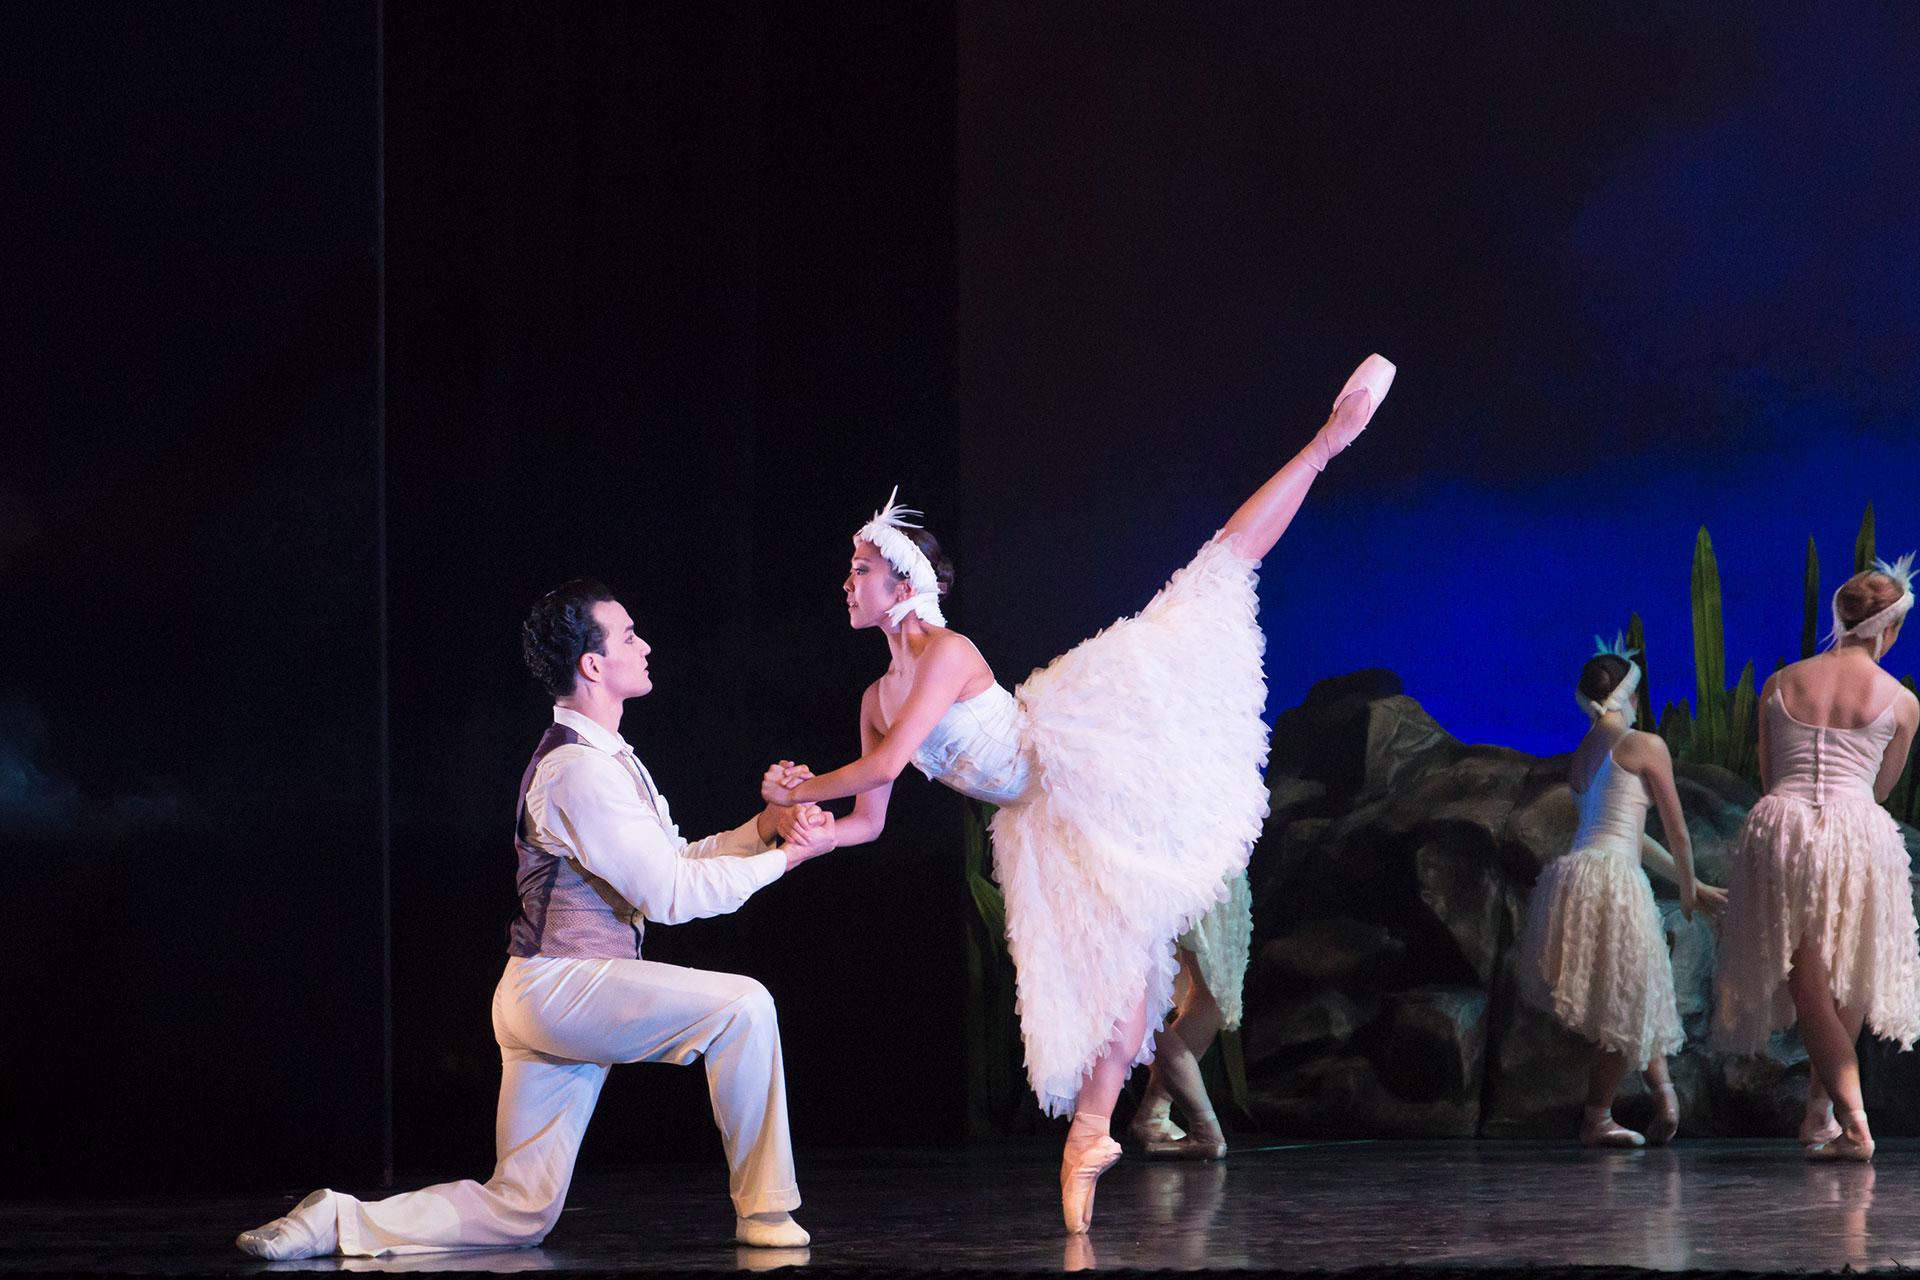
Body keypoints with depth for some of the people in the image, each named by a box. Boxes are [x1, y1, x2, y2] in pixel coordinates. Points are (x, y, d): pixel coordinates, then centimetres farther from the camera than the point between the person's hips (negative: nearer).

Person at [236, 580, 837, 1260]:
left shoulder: (609, 757, 17)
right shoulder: (578, 771, -17)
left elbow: (676, 861, 18)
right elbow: (672, 894, -19)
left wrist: (765, 825, 2)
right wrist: (789, 854, -14)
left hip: (554, 999, 10)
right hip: (563, 988, -10)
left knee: (521, 1212, 7)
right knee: (742, 1005, -20)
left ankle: (341, 1222, 4)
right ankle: (763, 1207, -13)